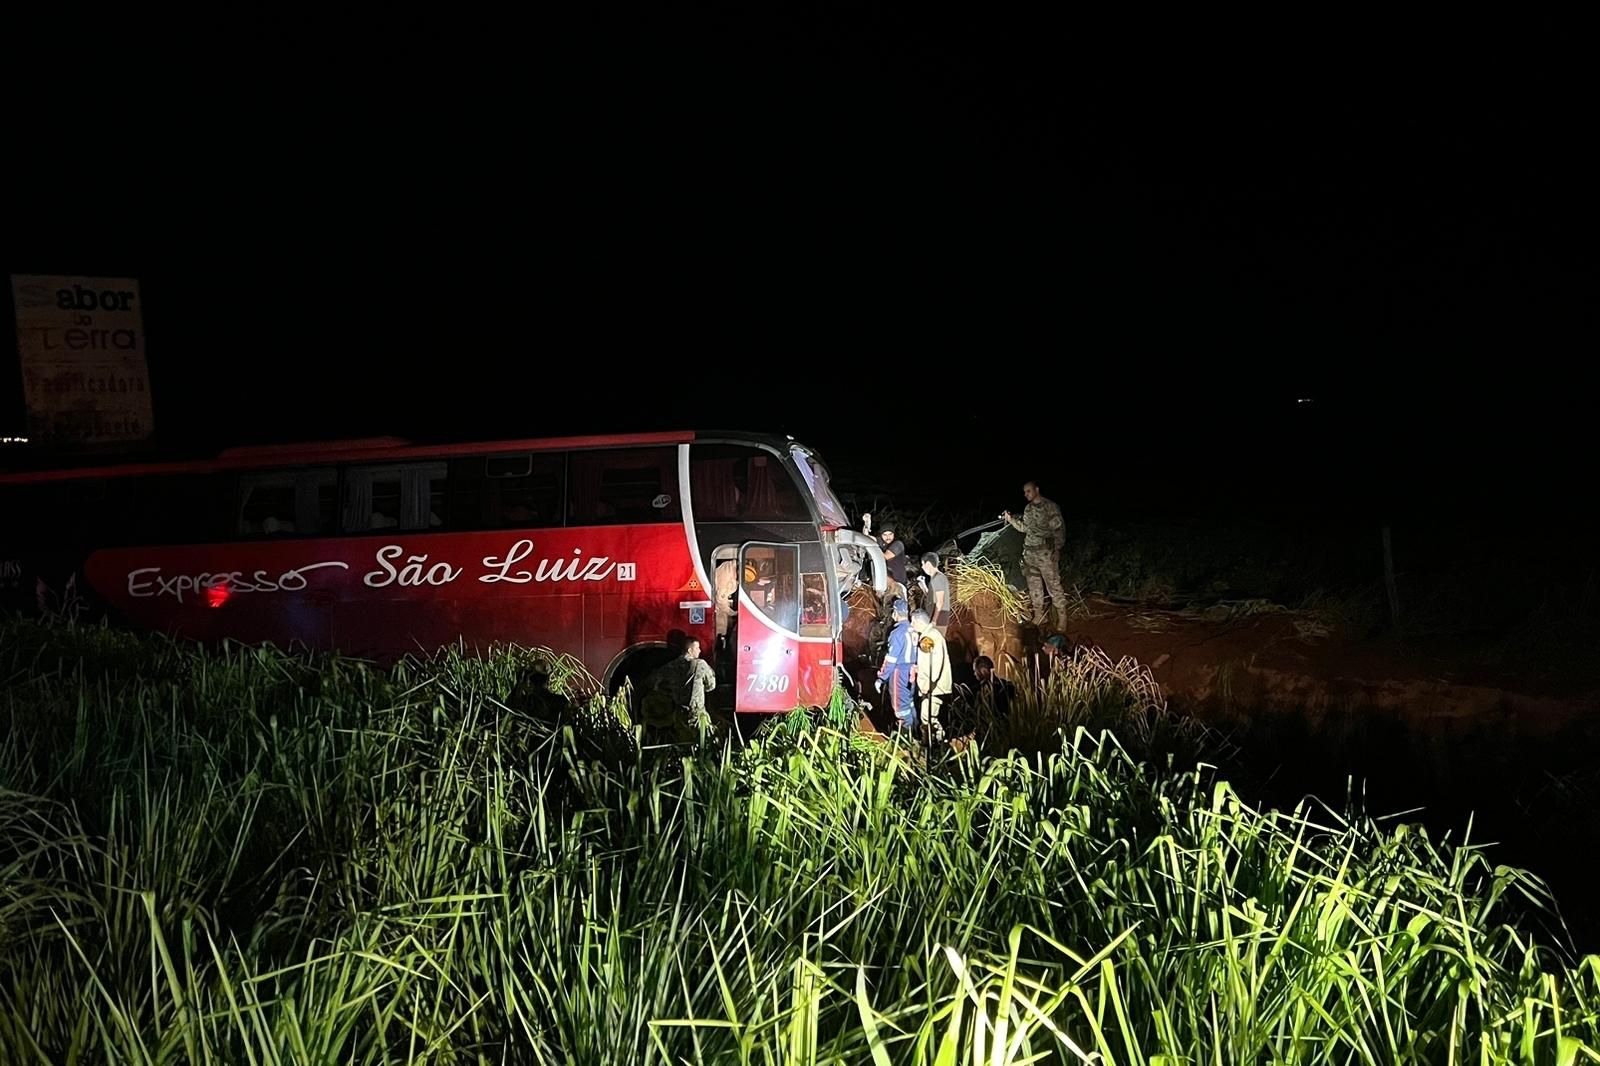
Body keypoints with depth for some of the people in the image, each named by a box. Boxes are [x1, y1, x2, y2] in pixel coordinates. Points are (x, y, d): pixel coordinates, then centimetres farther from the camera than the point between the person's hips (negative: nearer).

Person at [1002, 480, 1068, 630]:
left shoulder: (1050, 506, -9)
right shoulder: (1028, 508, 11)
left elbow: (1059, 529, -9)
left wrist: (1056, 550, -15)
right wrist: (1011, 520, 6)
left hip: (1045, 552, -7)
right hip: (1029, 552, 7)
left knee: (1053, 585, -5)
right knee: (1034, 585, 10)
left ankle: (1062, 618, 2)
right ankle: (1039, 616, 19)